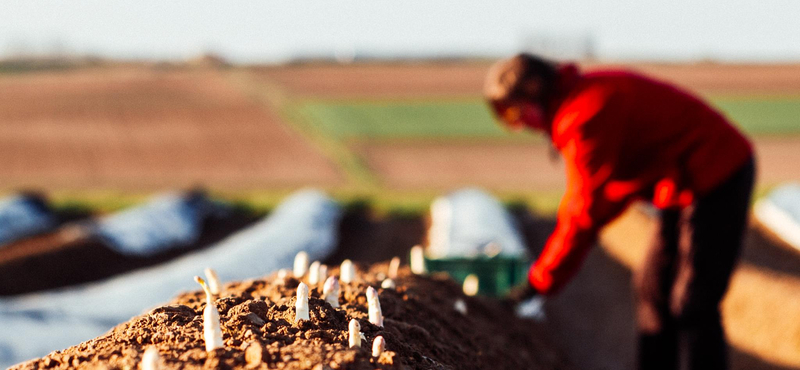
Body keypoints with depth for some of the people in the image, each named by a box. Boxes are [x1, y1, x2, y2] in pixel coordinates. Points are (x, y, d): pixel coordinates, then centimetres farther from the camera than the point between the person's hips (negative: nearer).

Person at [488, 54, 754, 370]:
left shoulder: (585, 116, -23)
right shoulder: (574, 104, 8)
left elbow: (586, 209, -24)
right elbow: (581, 193, 15)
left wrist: (542, 281, -17)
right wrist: (550, 259, 9)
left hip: (717, 180, -11)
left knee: (692, 304, -9)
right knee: (652, 288, 14)